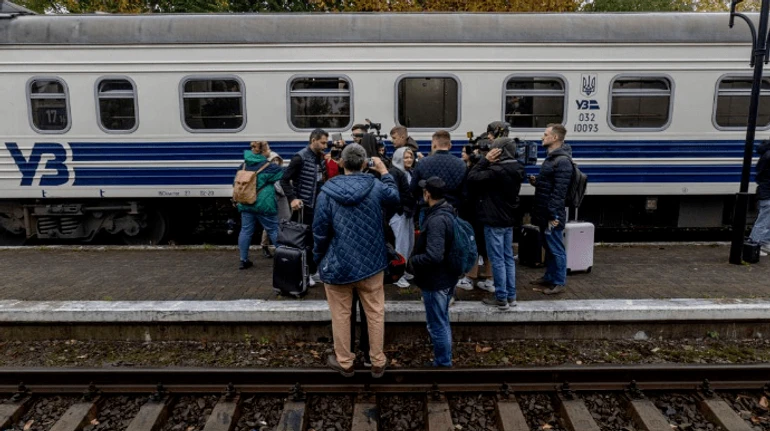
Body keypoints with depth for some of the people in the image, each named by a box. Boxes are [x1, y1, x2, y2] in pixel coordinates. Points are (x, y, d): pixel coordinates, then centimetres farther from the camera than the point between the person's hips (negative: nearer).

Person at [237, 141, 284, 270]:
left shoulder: (245, 165, 7)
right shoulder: (269, 167, -12)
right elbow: (285, 174, -5)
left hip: (246, 204, 6)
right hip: (263, 204, -5)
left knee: (246, 231, 9)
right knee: (273, 230, 4)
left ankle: (243, 260, 14)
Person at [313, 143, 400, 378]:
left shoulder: (327, 192, -12)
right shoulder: (375, 186, -8)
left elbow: (320, 231, -9)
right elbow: (395, 196, 15)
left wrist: (318, 258, 6)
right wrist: (384, 170, 24)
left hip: (337, 264, -1)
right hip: (370, 262, 2)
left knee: (340, 314, 13)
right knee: (375, 312, 14)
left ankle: (344, 362, 26)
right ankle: (378, 362, 25)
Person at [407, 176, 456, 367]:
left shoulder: (436, 220, -26)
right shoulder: (447, 212, 6)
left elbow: (433, 256, -32)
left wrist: (411, 261, -17)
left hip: (436, 281, -10)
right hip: (444, 278, 10)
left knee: (437, 326, 3)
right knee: (442, 323, 21)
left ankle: (443, 364, 17)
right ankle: (444, 361, 35)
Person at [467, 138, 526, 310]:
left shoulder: (497, 170, -22)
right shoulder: (516, 170, 6)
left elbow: (472, 178, -18)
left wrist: (485, 160, -12)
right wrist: (488, 162, 3)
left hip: (494, 221, -8)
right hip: (509, 220, 8)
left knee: (497, 260, -2)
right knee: (509, 258, 13)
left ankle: (501, 298, 4)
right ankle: (511, 296, 20)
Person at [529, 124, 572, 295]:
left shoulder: (562, 161, -17)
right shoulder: (551, 157, 15)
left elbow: (559, 191, -21)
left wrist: (553, 215, -22)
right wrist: (536, 181, 6)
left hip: (552, 215, -10)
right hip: (544, 213, 10)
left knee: (556, 249, 0)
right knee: (547, 247, 19)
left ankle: (559, 282, 10)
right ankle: (549, 276, 31)